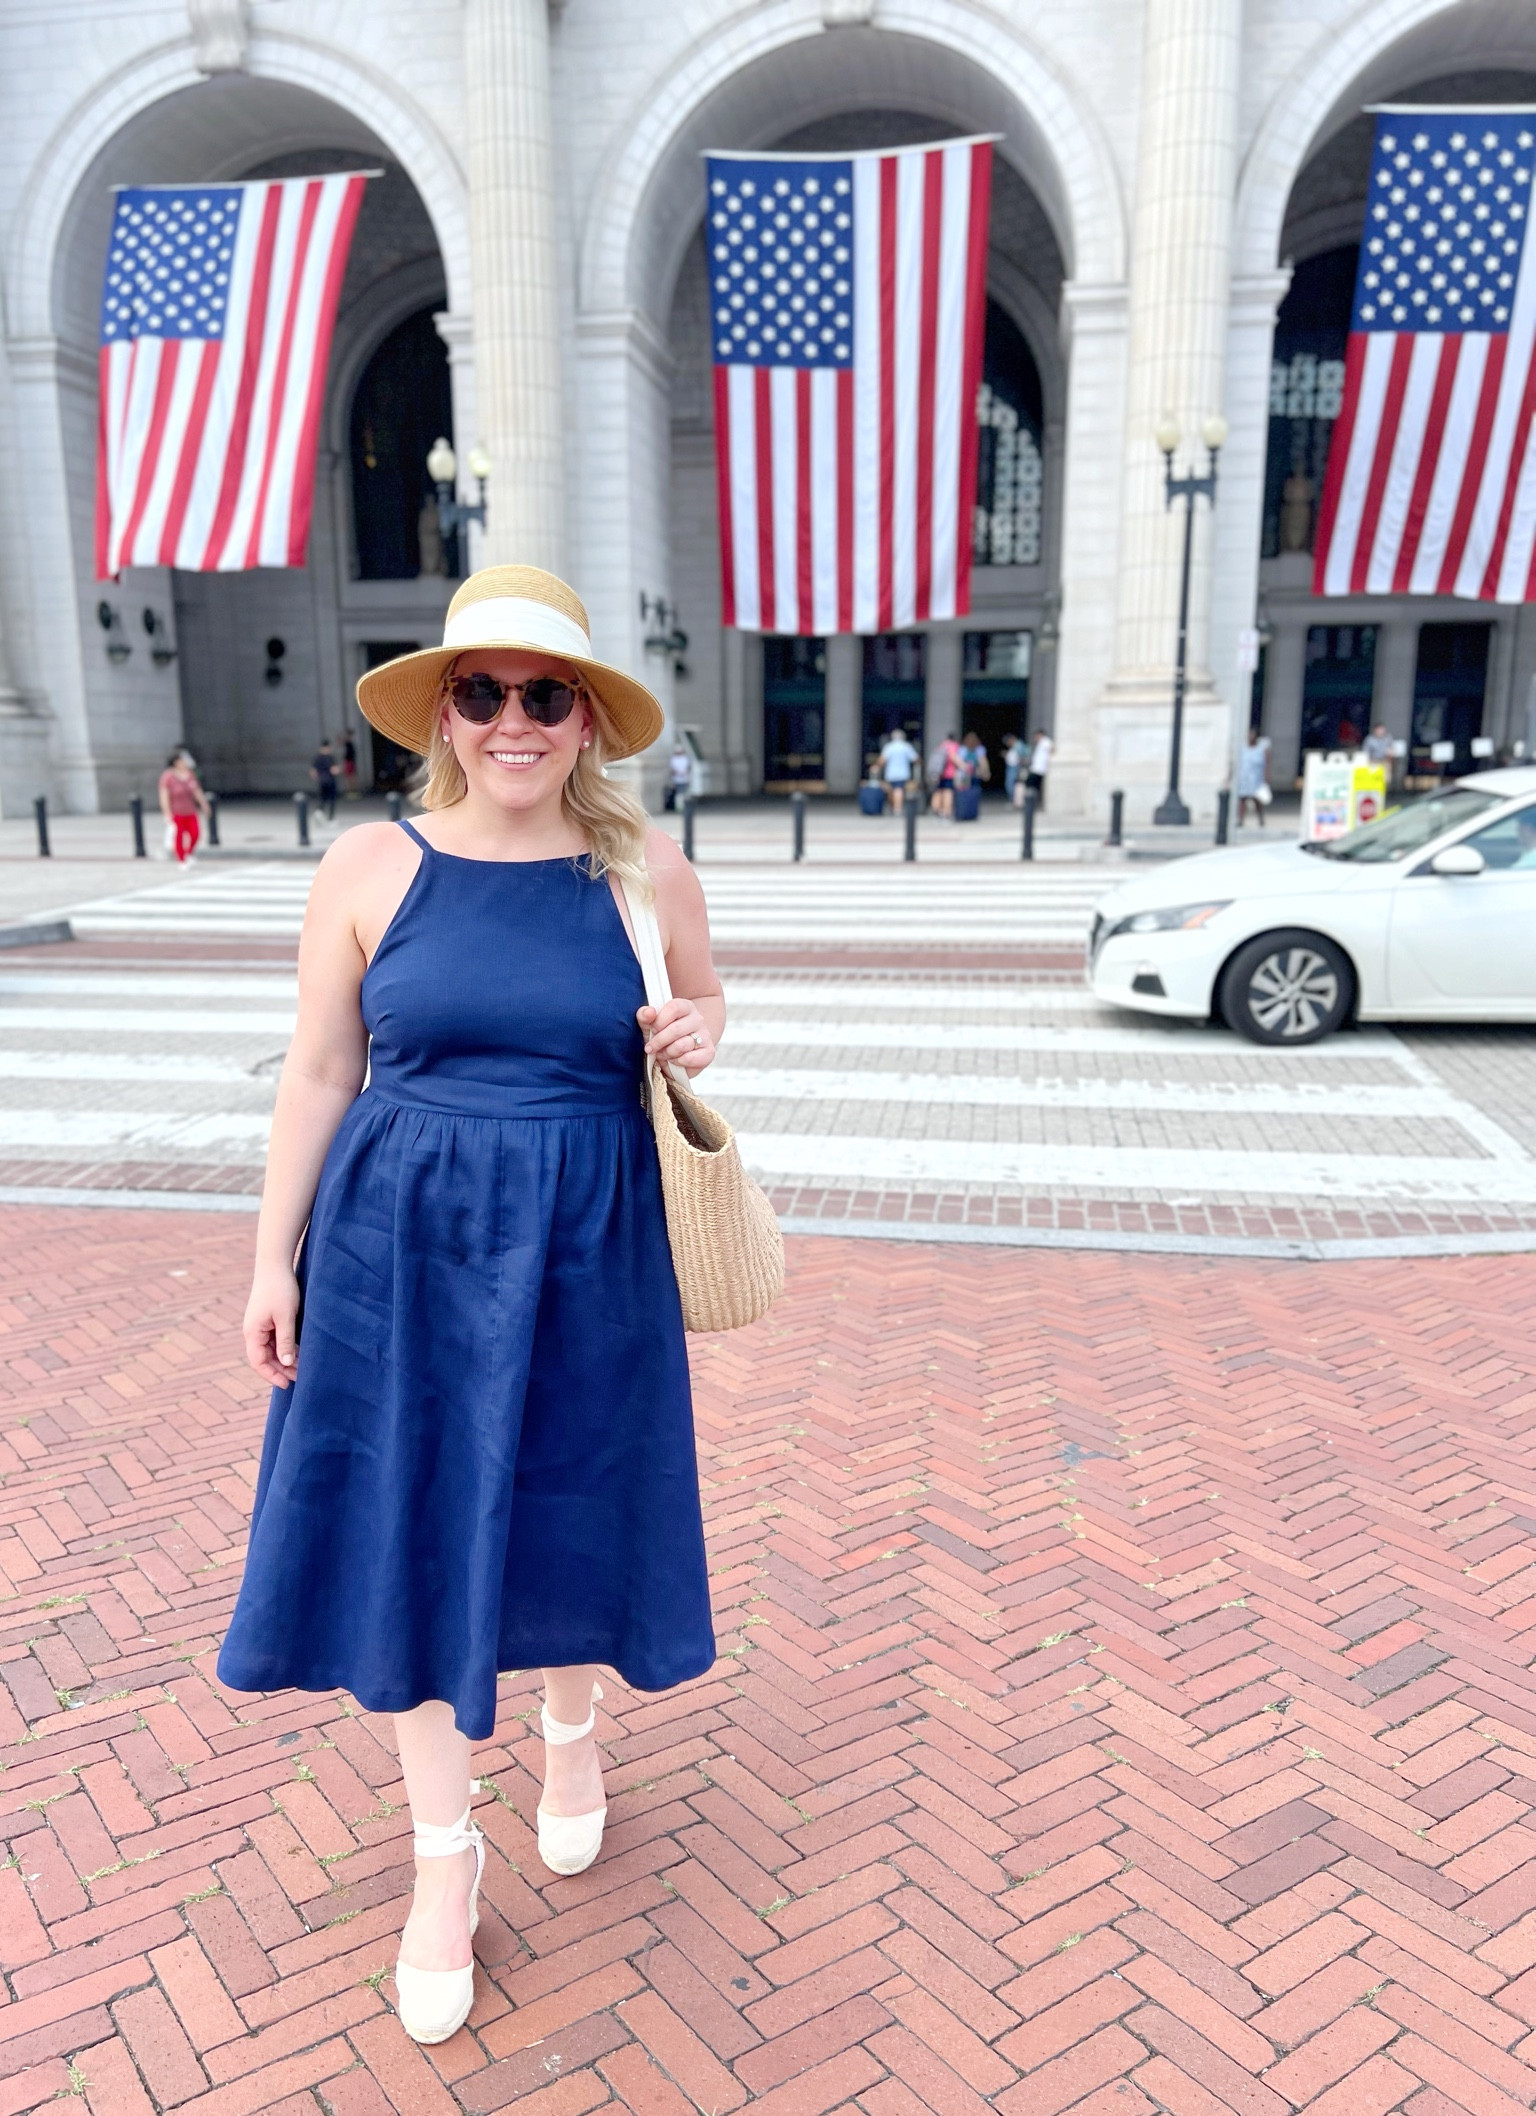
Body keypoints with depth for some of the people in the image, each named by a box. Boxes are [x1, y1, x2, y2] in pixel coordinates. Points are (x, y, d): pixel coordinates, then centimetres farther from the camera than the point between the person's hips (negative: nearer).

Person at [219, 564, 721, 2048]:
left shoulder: (646, 869, -2)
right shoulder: (370, 867, -3)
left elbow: (700, 1006, 14)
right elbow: (319, 1071, 2)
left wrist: (697, 1032, -10)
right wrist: (275, 1257, 1)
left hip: (585, 1251, 1)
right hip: (401, 1244, 0)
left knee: (573, 1512, 15)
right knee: (409, 1532, 8)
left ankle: (572, 1731, 49)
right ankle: (444, 1853, 32)